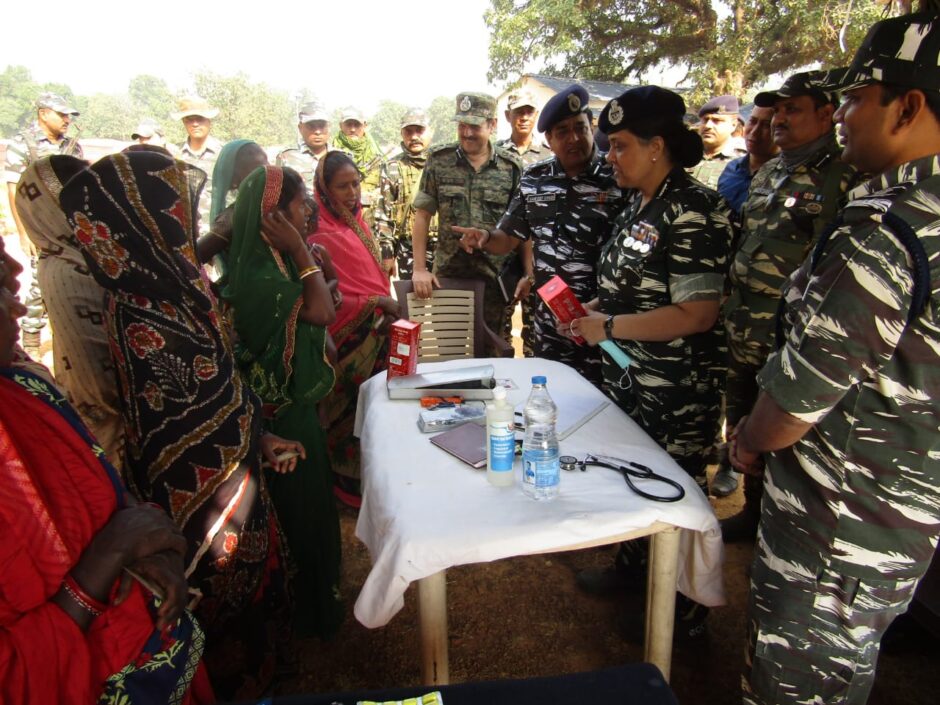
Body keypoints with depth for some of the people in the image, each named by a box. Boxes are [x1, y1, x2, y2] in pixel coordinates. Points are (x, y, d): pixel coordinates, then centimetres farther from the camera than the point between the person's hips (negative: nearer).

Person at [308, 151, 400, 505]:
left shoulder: (355, 219, 10)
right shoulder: (320, 232, -16)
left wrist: (386, 305, 12)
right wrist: (375, 303, -20)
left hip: (375, 329, 8)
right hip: (350, 335, -8)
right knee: (352, 407, 3)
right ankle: (352, 481, 20)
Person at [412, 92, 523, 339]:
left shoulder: (511, 167, 1)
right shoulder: (438, 160, 2)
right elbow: (422, 216, 2)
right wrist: (419, 268, -5)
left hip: (496, 275, 0)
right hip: (447, 273, 1)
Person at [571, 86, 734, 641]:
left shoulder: (693, 212, -20)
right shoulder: (640, 204, 9)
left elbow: (697, 314, -26)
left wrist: (609, 327, -21)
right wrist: (595, 309, 3)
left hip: (677, 392, -9)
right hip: (629, 376, 9)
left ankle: (685, 612, 31)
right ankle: (633, 567, 46)